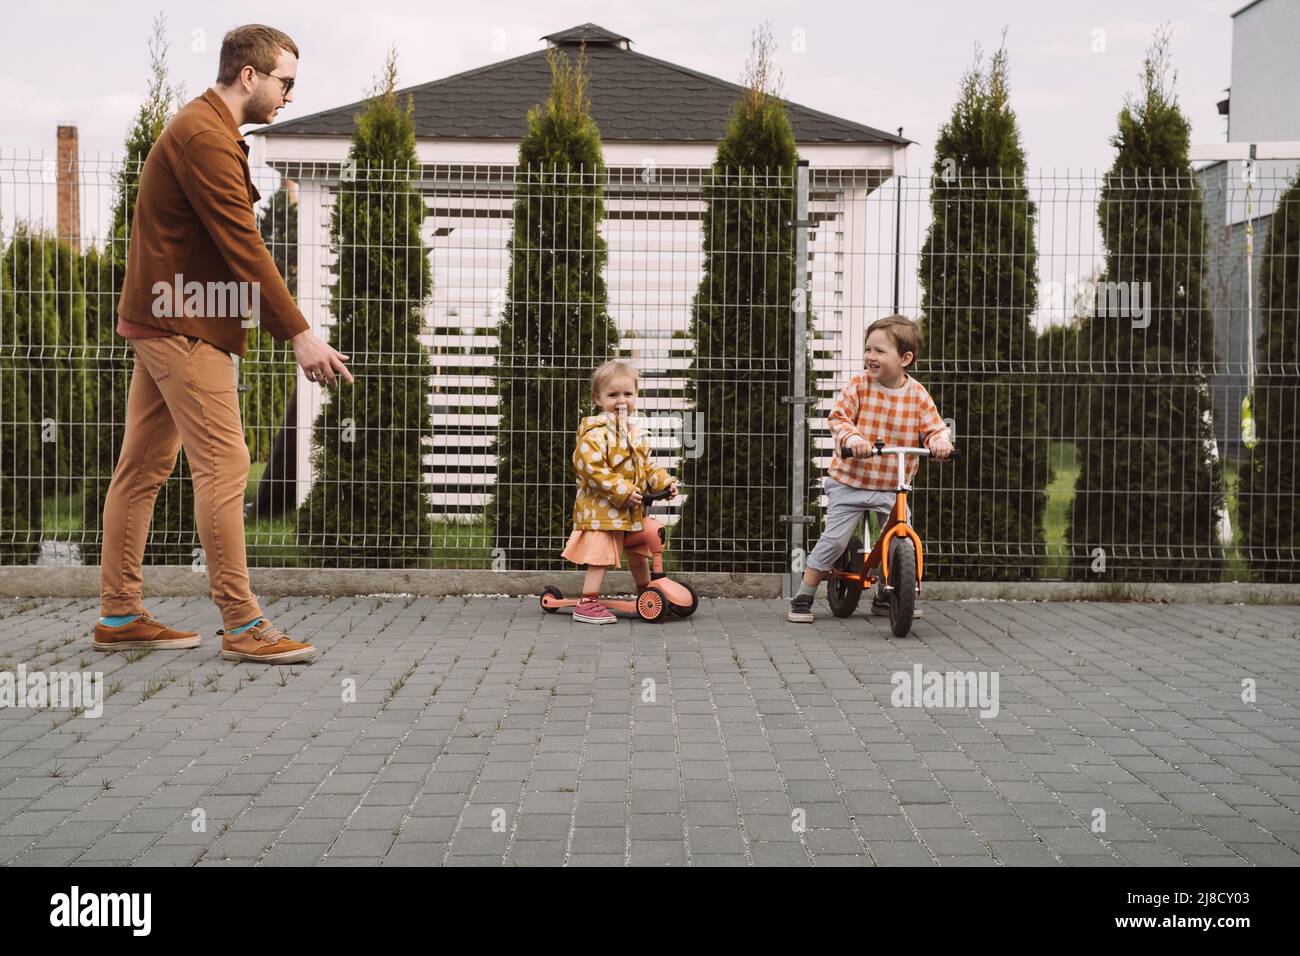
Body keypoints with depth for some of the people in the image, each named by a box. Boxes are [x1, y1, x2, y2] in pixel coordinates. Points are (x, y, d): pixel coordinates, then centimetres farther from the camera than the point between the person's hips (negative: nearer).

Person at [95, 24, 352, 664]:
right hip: (183, 326, -11)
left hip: (161, 322, 11)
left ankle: (119, 616, 16)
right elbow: (243, 248, -20)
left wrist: (290, 328, 14)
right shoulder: (205, 137, -15)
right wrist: (299, 334, -20)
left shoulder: (204, 130, 19)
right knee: (223, 466, -10)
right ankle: (242, 626, -7)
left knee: (144, 467, 11)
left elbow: (234, 245, 17)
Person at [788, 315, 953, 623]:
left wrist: (940, 441, -28)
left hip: (891, 487, 3)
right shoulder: (858, 384, -9)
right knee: (834, 539, -8)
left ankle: (884, 598, 23)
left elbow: (935, 427, -4)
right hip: (849, 482, -3)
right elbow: (838, 418, -15)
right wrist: (851, 438, -36)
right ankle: (802, 599, 7)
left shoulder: (917, 394, -3)